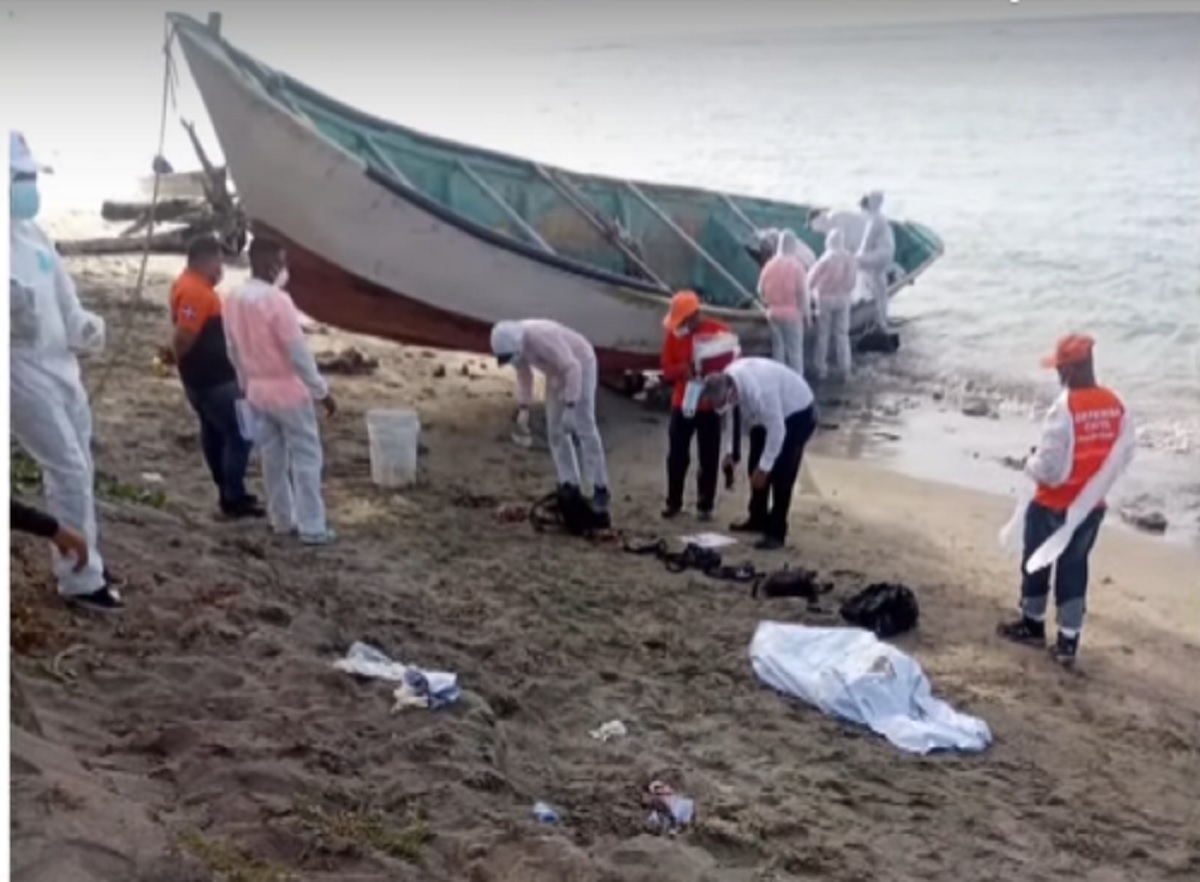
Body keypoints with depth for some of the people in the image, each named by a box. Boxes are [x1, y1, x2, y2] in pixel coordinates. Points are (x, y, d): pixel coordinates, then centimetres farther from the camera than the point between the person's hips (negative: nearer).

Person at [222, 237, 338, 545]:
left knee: (273, 458, 17)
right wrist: (321, 391, -12)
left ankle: (282, 520, 26)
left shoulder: (233, 300, 1)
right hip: (289, 392, -7)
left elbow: (233, 349, 11)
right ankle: (312, 528, 5)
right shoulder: (277, 300, -23)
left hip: (257, 391, 7)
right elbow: (298, 352, -20)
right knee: (306, 459, 3)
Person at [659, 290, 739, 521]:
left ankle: (705, 505, 16)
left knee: (709, 458, 5)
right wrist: (682, 369, -23)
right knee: (677, 456, 7)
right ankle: (674, 502, 21)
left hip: (711, 405, -2)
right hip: (682, 404, 2)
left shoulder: (721, 331, -10)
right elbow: (667, 372, -2)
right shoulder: (674, 334, -3)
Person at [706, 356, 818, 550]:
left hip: (797, 413, -8)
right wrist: (728, 452, -11)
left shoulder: (758, 390, -42)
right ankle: (758, 520, 29)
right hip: (766, 414, 8)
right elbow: (730, 417, -3)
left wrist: (764, 467, -30)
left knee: (780, 474, -12)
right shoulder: (725, 383, -19)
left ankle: (776, 533, -4)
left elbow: (776, 431, -35)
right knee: (755, 468, 11)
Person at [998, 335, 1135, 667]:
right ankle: (1068, 641, 18)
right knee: (1074, 567, 16)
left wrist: (1031, 463, -3)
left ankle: (1033, 624, 34)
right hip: (1091, 506, 5)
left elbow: (1050, 469, -24)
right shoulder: (1116, 405, -5)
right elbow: (1124, 456, 5)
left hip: (1053, 506, -5)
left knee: (1037, 563, 16)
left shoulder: (1064, 408, -25)